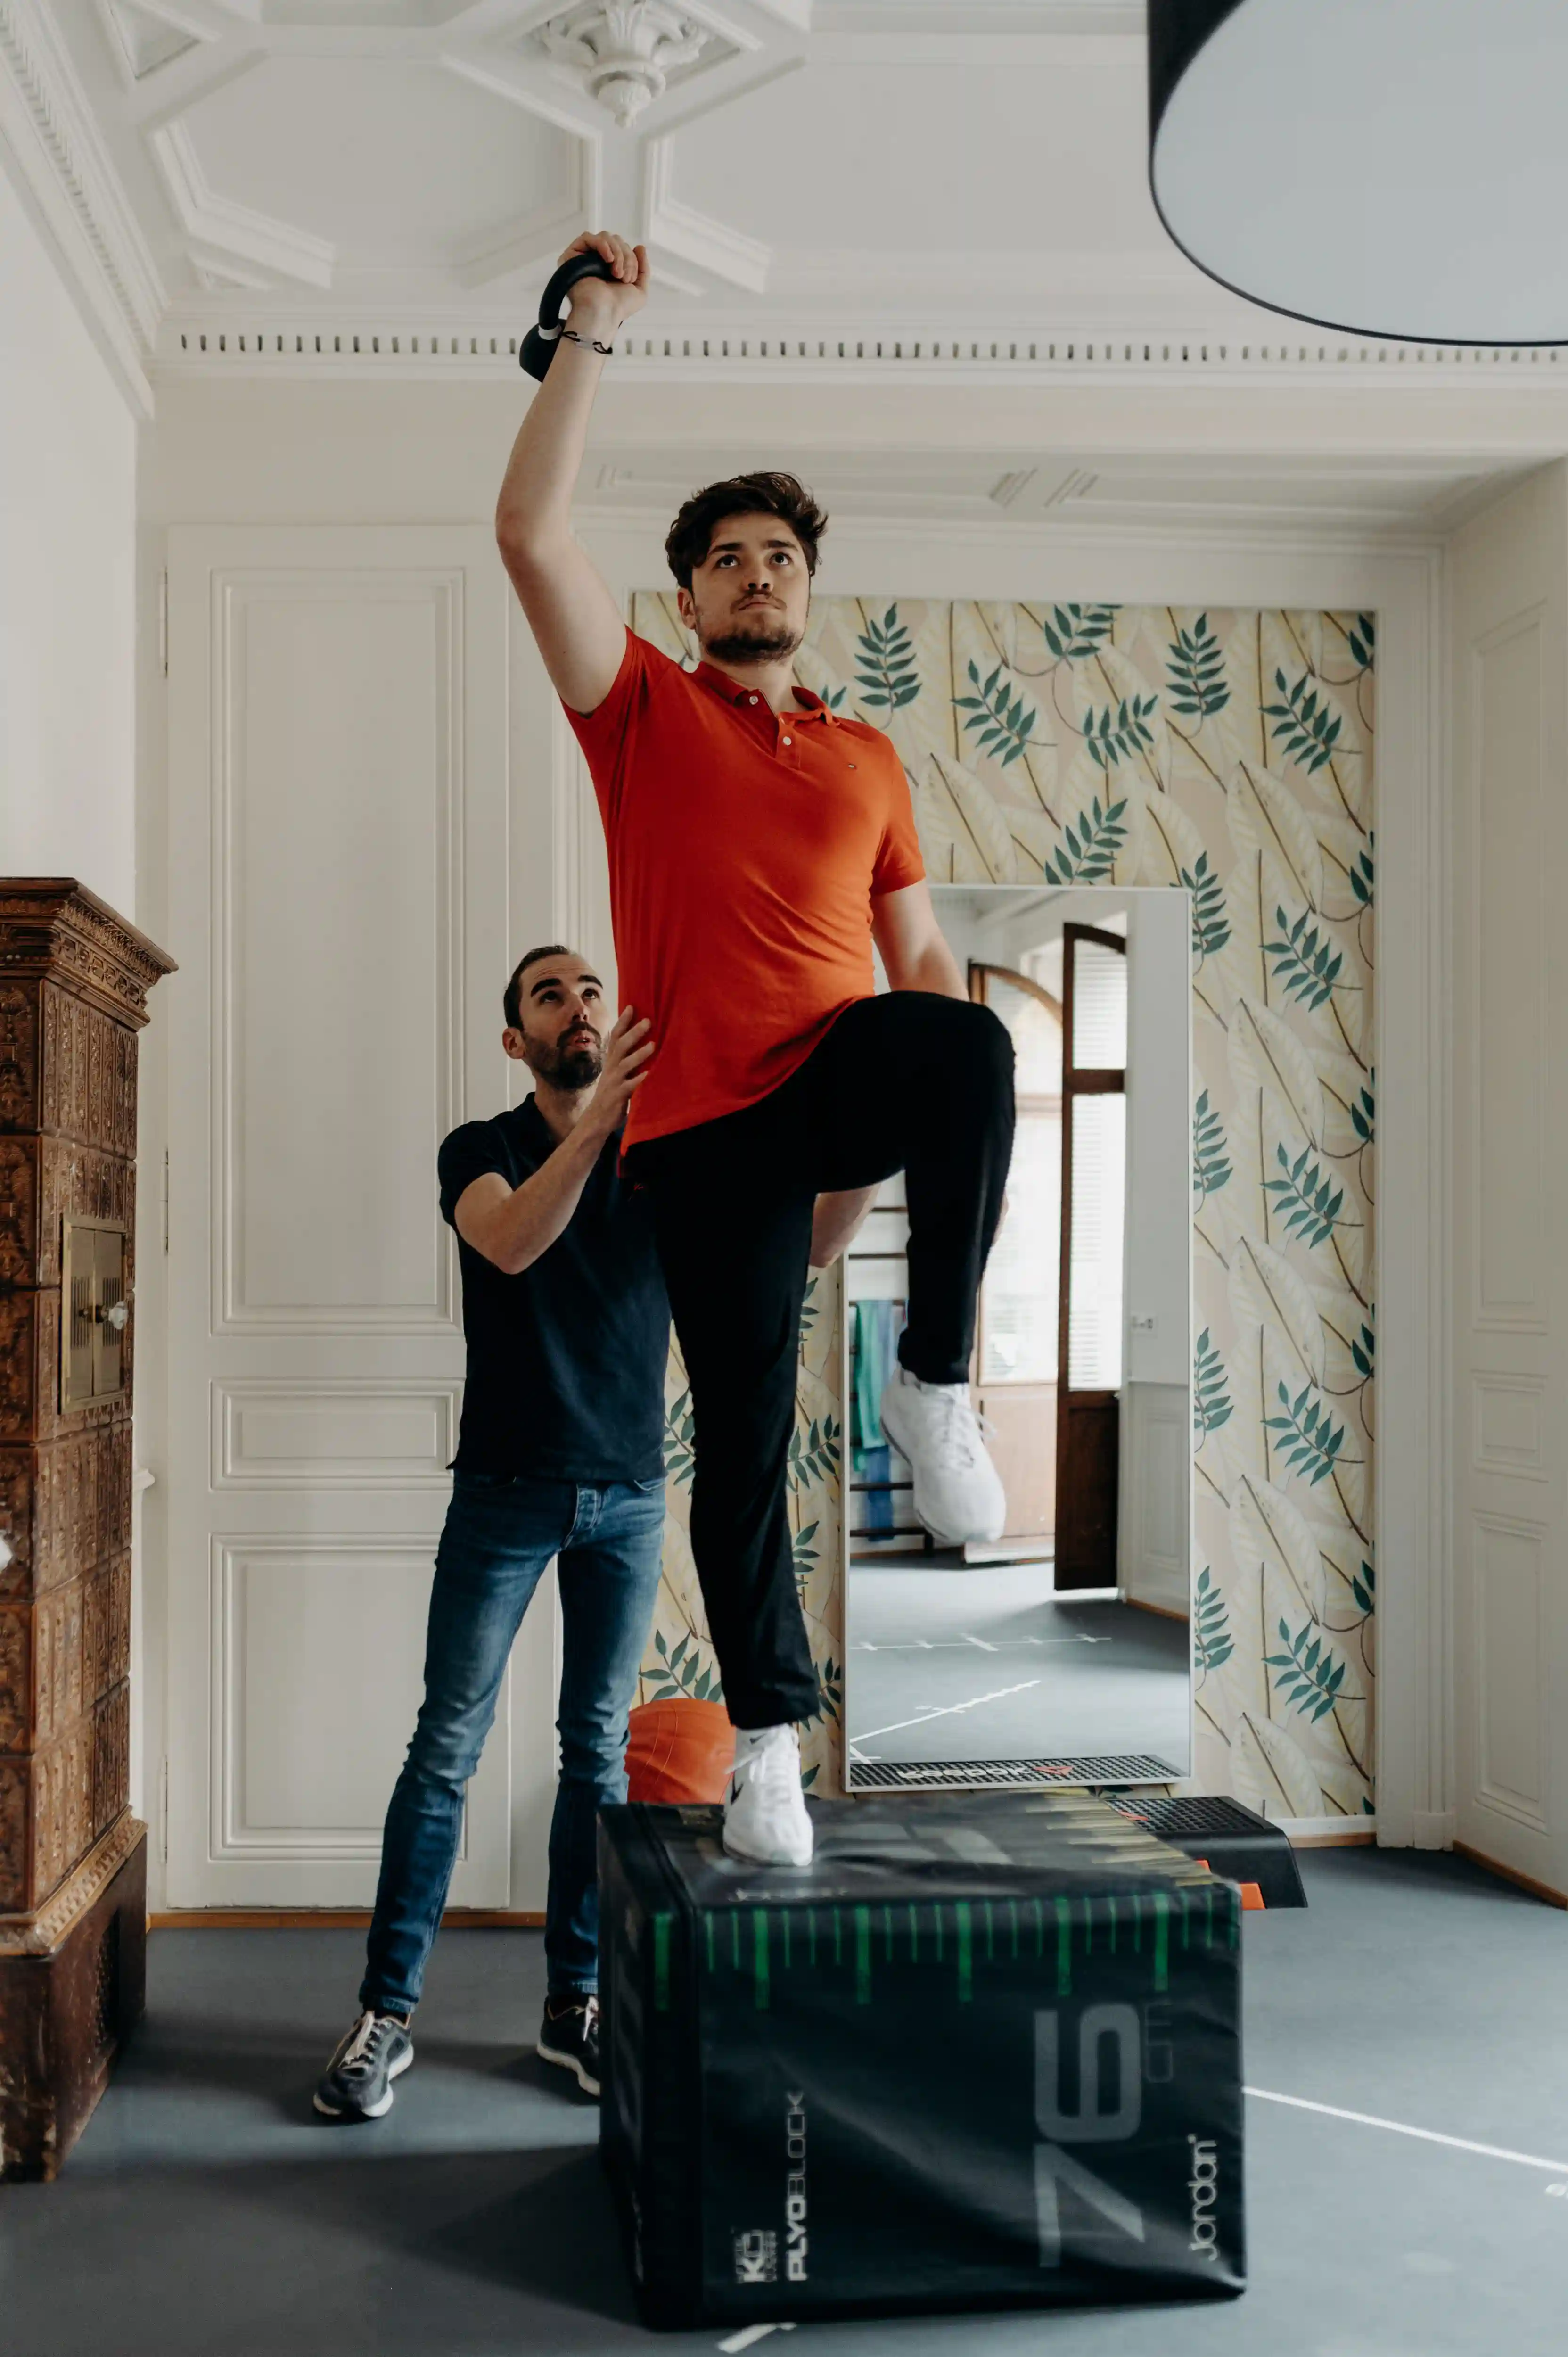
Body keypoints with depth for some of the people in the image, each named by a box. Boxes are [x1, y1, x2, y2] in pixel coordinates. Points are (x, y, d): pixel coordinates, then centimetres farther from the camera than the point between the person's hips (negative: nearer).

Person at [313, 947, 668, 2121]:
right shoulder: (483, 1151, -1)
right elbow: (511, 1243, -24)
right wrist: (597, 1117, -38)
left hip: (628, 1491, 2)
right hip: (507, 1488, -2)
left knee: (600, 1747, 7)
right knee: (448, 1745, -1)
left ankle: (576, 2001, 18)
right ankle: (387, 2011, 7)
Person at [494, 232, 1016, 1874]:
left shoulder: (869, 756, 19)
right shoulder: (644, 711, 11)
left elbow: (920, 957, 18)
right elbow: (530, 533, -2)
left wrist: (956, 1104, 3)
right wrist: (590, 337, -1)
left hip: (840, 1076, 2)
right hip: (705, 1117, -1)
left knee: (965, 1041, -34)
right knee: (743, 1432, -2)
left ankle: (935, 1384, -20)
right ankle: (768, 1724, 16)